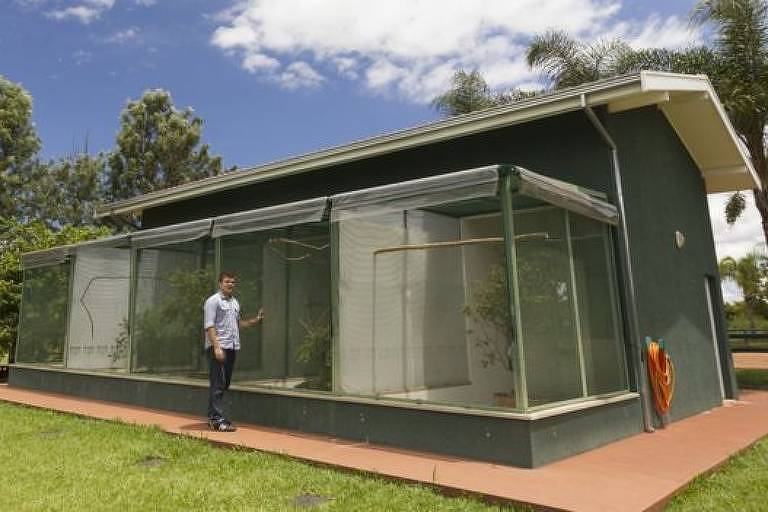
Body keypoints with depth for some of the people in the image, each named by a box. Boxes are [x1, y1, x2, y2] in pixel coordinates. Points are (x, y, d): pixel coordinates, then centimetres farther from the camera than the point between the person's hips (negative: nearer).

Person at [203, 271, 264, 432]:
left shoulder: (235, 302, 18)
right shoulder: (213, 301, -6)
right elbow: (209, 326, -12)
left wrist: (255, 321, 12)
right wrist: (216, 346, -20)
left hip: (232, 347, 8)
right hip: (218, 347, -8)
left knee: (225, 384, 12)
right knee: (217, 385, -7)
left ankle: (212, 416, 23)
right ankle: (218, 420, -6)